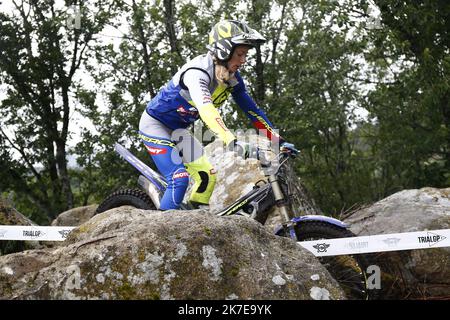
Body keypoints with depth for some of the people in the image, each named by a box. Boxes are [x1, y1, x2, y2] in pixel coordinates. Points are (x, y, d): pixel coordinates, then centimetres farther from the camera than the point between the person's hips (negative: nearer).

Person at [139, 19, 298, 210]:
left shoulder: (232, 78, -7)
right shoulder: (197, 72, -32)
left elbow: (251, 110, -1)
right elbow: (206, 109, -48)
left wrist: (279, 140, -8)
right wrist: (231, 142, -61)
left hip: (176, 130, 8)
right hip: (154, 124, -8)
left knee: (209, 176, 0)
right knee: (179, 178, -22)